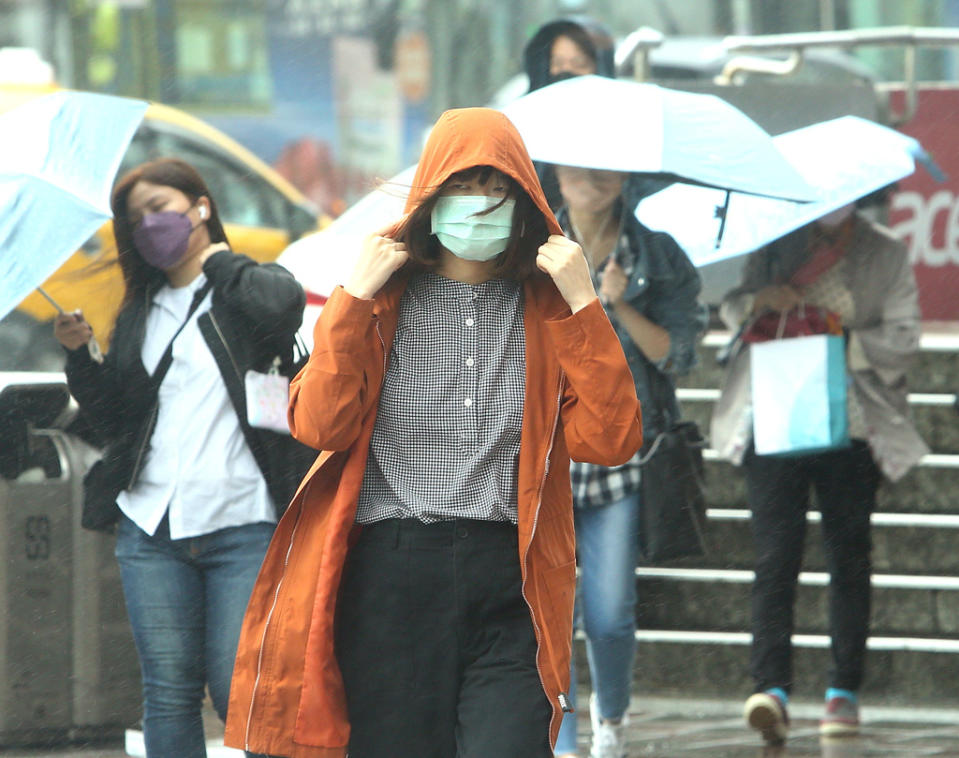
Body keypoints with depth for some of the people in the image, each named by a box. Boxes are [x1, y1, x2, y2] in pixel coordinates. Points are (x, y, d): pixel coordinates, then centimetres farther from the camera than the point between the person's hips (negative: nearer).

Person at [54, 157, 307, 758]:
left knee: (240, 691, -9)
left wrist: (216, 258, -4)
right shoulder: (140, 311, 19)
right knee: (169, 695, 1)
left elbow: (284, 305, -20)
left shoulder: (246, 285, 5)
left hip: (242, 524, -5)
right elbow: (112, 412, 18)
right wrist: (80, 355, 2)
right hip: (152, 528, 5)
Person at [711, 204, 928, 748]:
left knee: (849, 559, 5)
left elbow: (903, 338, 0)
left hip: (852, 431, 0)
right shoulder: (771, 242, 9)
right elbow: (726, 305, 13)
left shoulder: (885, 254, 6)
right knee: (775, 556, -10)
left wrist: (842, 340, -16)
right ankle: (772, 688, -16)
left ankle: (845, 691, 14)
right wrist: (757, 301, -10)